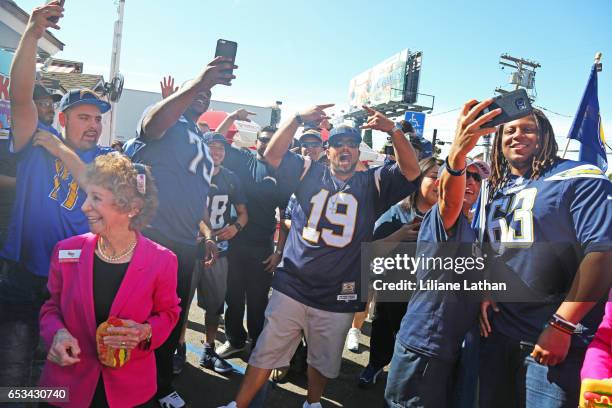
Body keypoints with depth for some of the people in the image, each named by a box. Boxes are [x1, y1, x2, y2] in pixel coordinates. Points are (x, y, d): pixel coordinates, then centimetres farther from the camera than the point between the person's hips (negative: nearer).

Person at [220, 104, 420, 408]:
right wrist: (298, 119, -14)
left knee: (324, 361, 20)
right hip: (292, 288, 0)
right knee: (266, 353, 10)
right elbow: (271, 155, -5)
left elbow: (411, 171, -8)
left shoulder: (372, 184, 4)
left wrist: (393, 130, -20)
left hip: (338, 297, 1)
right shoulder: (309, 173, 4)